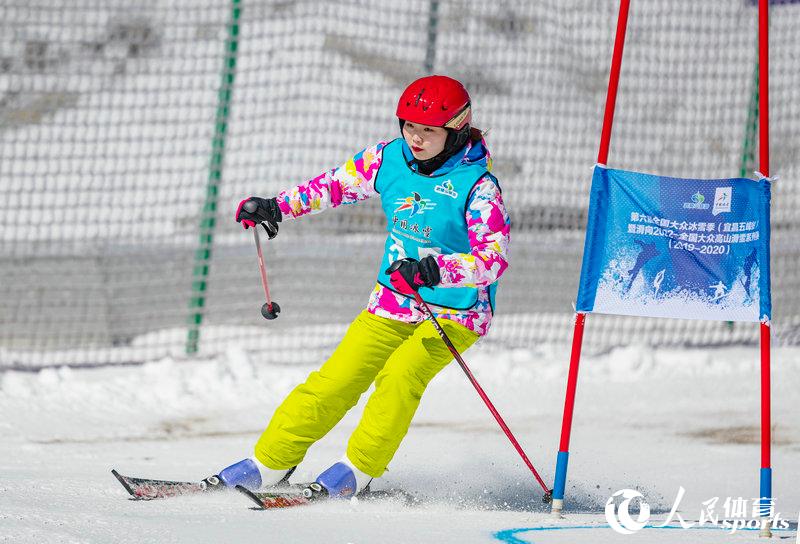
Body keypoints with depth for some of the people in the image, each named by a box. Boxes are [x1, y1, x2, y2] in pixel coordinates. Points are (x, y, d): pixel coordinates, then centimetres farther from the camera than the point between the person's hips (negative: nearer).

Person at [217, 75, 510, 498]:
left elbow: (494, 258, -28)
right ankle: (270, 463, 4)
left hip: (455, 310, -5)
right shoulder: (389, 160, -2)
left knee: (402, 372, -28)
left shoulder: (477, 186, -19)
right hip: (393, 301, 5)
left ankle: (358, 469, -17)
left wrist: (435, 270, -43)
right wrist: (277, 206, 6)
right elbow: (337, 183, 15)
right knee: (336, 379, -5)